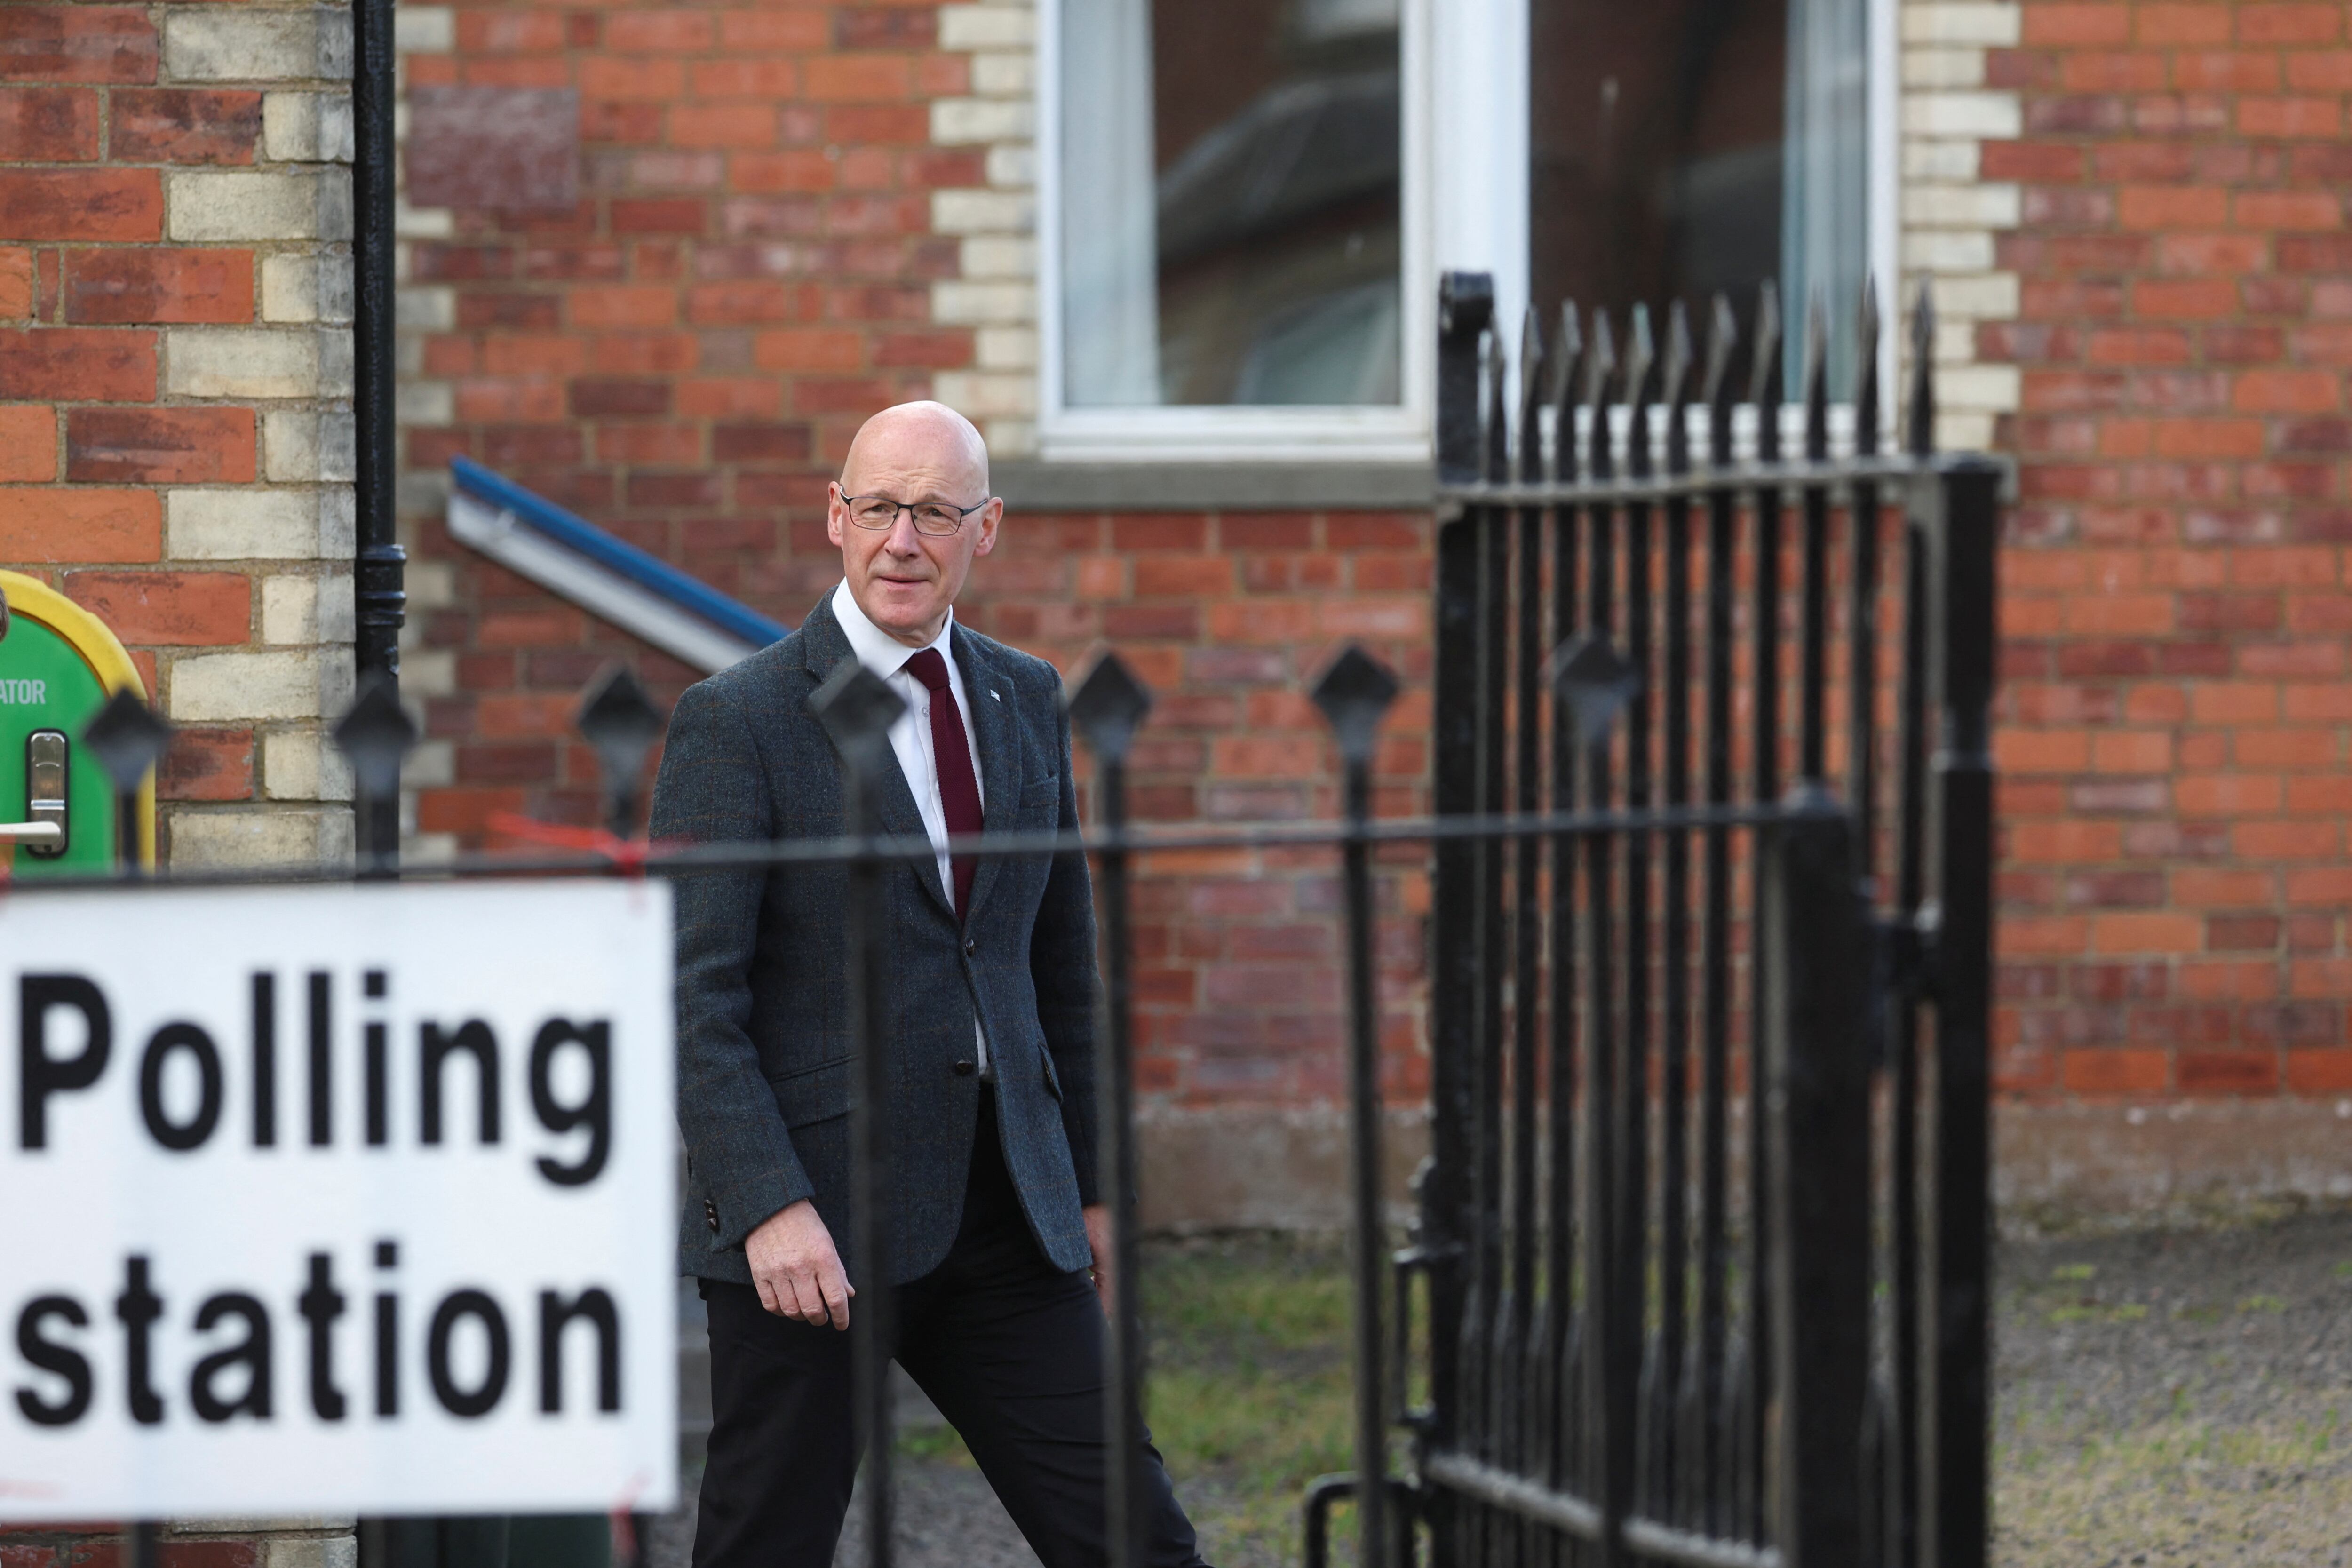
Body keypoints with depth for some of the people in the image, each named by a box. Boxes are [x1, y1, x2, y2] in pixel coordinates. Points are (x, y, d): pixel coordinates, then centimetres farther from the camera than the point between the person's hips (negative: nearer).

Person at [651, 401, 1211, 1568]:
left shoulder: (1026, 703, 12)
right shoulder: (737, 722, -7)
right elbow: (691, 997, -12)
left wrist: (1088, 1185, 19)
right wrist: (767, 1207, -22)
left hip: (1004, 1211, 5)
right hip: (813, 1220, -5)